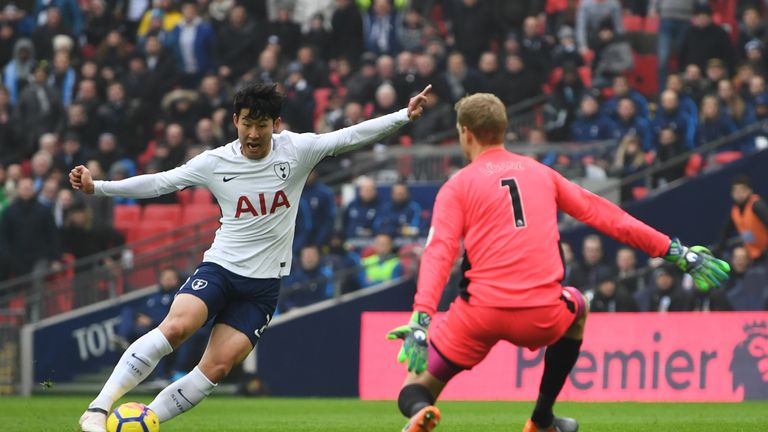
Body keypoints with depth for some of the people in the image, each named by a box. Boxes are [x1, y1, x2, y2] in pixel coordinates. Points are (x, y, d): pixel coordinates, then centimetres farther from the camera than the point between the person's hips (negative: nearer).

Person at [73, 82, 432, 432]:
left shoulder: (297, 150, -3)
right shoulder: (214, 163, -3)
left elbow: (351, 137, -6)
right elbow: (159, 183, 2)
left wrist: (405, 116, -15)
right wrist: (96, 187, -4)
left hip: (264, 284, 2)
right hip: (219, 268, -1)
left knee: (218, 367, -9)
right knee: (176, 326, -27)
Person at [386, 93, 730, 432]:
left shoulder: (457, 187, 6)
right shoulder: (541, 173, 17)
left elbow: (438, 254, -10)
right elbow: (603, 214, 18)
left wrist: (420, 320, -22)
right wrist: (676, 252, 23)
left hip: (480, 315, -2)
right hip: (543, 315, 2)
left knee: (416, 389, 13)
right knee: (577, 307, 38)